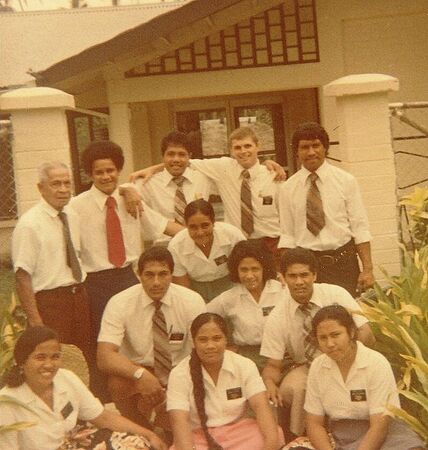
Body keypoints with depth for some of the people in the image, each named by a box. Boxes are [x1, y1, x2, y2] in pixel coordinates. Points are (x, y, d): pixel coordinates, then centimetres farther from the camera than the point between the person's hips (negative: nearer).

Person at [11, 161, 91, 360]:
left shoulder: (72, 217, 8)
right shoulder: (29, 224, -14)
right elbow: (22, 277, -16)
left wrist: (81, 293, 13)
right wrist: (35, 321, -19)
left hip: (79, 296, 7)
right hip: (49, 300, -7)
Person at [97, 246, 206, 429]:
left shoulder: (192, 301, -14)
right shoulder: (120, 304, -18)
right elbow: (104, 357, -26)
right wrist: (140, 374, -44)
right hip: (137, 373, 0)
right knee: (118, 381, -33)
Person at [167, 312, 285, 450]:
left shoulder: (245, 366, -3)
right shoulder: (179, 374, -8)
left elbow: (260, 405, -14)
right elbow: (180, 421, -18)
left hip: (239, 433, 2)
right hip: (199, 438, -2)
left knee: (276, 434, -27)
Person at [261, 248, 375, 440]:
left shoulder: (336, 294, -13)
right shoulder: (276, 319, -10)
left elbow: (366, 335, -16)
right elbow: (273, 365, -7)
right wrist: (270, 383, -30)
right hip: (305, 367, 1)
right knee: (290, 389, -32)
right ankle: (297, 438, -12)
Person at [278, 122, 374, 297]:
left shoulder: (346, 181, 2)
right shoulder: (288, 188, 5)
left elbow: (360, 228, -1)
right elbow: (287, 236, 5)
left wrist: (367, 269, -7)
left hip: (344, 262, -1)